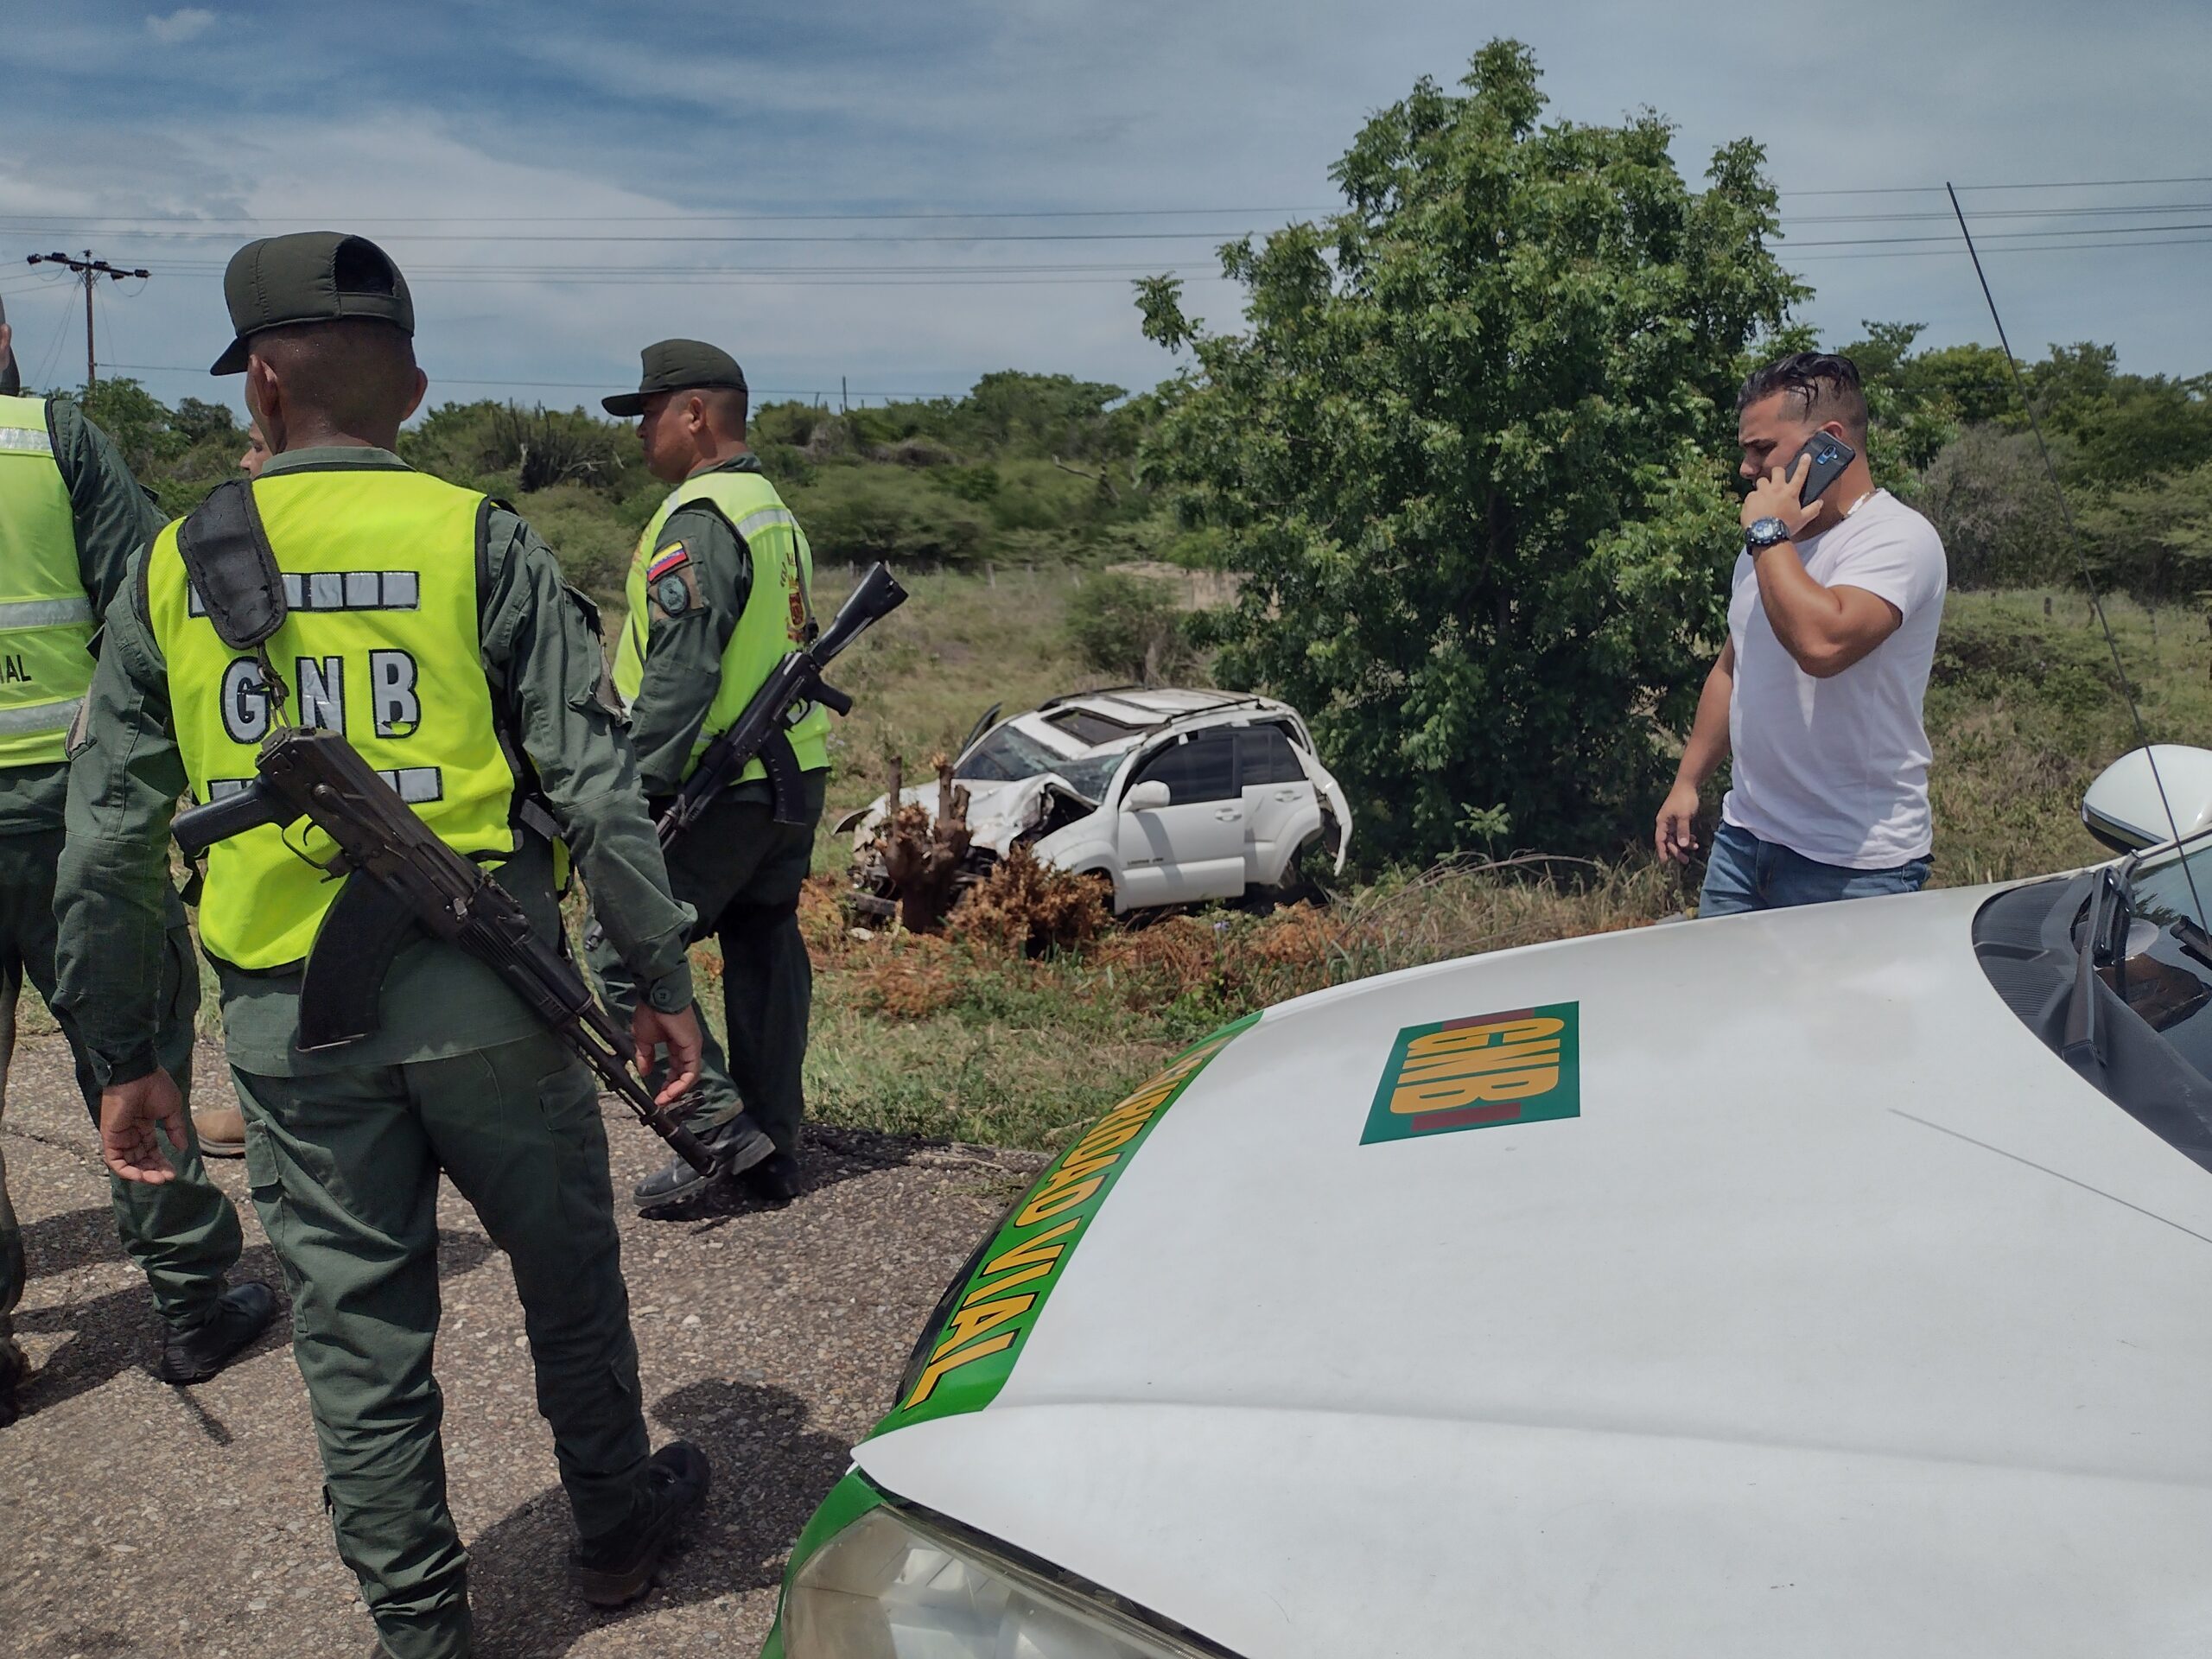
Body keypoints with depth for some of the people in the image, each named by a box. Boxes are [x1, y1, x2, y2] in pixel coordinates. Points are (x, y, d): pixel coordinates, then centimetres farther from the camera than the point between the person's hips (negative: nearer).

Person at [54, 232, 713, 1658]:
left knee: (358, 1332, 13)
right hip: (482, 998, -1)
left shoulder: (174, 569, 3)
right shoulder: (480, 543, -5)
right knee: (569, 1273, 18)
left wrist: (125, 1051, 13)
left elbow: (110, 835, 5)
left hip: (290, 1018, 2)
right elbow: (597, 787, -9)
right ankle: (619, 1527, 37)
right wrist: (664, 978, -1)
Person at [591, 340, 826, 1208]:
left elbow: (680, 673, -22)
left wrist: (635, 787, -19)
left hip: (721, 785, -10)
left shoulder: (699, 521, -14)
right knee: (765, 949, 14)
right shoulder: (776, 512, 17)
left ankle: (717, 1119, -3)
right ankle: (772, 1152, 21)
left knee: (623, 950, -1)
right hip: (796, 776, 10)